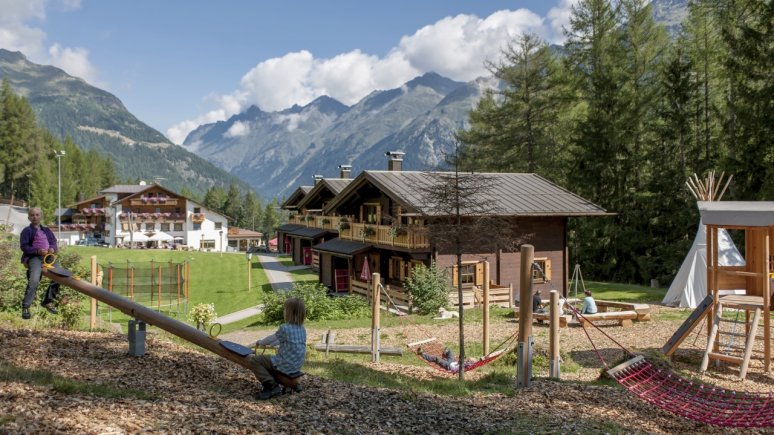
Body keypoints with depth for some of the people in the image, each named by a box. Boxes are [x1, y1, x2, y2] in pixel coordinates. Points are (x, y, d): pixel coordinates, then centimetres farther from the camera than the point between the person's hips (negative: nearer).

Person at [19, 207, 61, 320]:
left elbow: (54, 242, 17)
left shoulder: (47, 230, 24)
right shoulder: (27, 231, 9)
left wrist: (52, 248, -7)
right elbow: (23, 246, 0)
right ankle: (25, 307, -19)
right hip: (34, 257, -4)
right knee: (34, 280, -28)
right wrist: (38, 251, -16)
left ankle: (48, 302, -1)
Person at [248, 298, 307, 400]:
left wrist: (260, 342, 19)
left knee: (253, 360, -4)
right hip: (297, 366, 8)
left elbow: (272, 338, -1)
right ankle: (276, 383, 21)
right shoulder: (302, 328, 5)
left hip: (286, 366, -8)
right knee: (271, 359, 34)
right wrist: (269, 343, 29)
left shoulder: (284, 328, -18)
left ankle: (271, 386, -10)